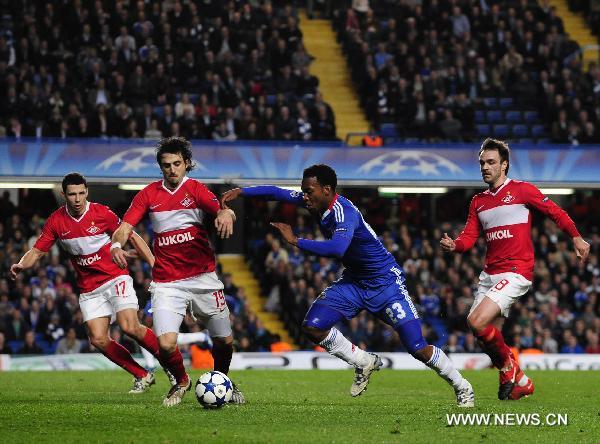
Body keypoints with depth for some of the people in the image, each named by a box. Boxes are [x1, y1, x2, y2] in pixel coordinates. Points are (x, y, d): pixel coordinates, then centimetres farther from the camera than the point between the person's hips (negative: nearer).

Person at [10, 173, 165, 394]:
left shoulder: (101, 213, -9)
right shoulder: (56, 222, -2)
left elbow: (132, 237, 0)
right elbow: (37, 251, 2)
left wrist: (154, 264, -7)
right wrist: (21, 265, -20)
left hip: (115, 278, -4)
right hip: (89, 288, 4)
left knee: (130, 327, -22)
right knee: (99, 340, -9)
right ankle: (142, 376, 6)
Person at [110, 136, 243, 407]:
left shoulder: (195, 189, 1)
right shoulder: (149, 194, 5)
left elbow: (224, 211, -15)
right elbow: (125, 226, -1)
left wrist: (225, 214, -40)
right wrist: (116, 244, -23)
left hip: (202, 278, 0)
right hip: (166, 282, 0)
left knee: (224, 341, 5)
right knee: (166, 344, -16)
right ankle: (181, 381, 17)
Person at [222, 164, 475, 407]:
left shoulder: (344, 213, -30)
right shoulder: (316, 202, -6)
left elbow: (337, 248, -48)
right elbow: (278, 193, 5)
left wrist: (295, 241, -41)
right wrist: (240, 192, -7)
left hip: (385, 282, -8)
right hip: (353, 281, 8)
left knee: (417, 348, -11)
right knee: (312, 327, -10)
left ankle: (462, 388, 12)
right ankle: (364, 363, 11)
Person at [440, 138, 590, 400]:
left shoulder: (521, 190, -2)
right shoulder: (478, 201, 15)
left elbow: (555, 212, 4)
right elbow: (469, 237, 9)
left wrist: (576, 238, 4)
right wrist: (454, 245, -12)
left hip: (516, 271, -7)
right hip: (489, 274, 7)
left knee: (477, 321, -21)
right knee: (489, 336, 2)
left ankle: (508, 367, 1)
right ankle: (521, 383, 18)